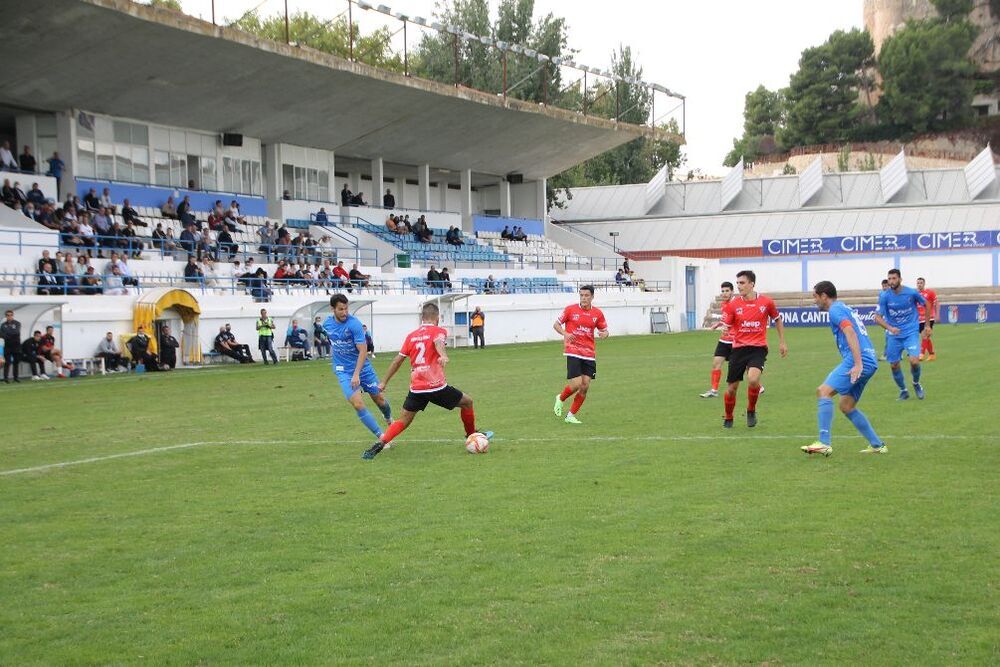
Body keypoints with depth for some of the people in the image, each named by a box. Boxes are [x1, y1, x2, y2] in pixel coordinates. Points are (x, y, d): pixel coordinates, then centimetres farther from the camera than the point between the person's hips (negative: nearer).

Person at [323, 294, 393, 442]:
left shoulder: (354, 324, -19)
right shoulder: (327, 324, -3)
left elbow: (363, 350, -22)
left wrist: (356, 374, -28)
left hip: (362, 367, -2)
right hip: (343, 371, 2)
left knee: (379, 399, 9)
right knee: (358, 404, -15)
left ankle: (389, 420, 44)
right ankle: (381, 437, -10)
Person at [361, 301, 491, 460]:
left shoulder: (411, 336, 13)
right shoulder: (438, 331, 1)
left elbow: (398, 360, 13)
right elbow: (438, 342, -23)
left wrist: (384, 382, 19)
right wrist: (444, 356, -44)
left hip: (416, 388, 4)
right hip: (436, 386, -4)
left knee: (403, 421, 9)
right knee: (467, 401, 18)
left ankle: (380, 444, -12)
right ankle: (472, 434, 32)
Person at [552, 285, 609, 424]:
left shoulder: (597, 313, 5)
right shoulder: (570, 309, -3)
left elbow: (605, 330, 14)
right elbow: (556, 324, 4)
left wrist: (605, 334, -11)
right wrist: (565, 333, -16)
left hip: (589, 354, 4)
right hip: (573, 352, -4)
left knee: (585, 386, -1)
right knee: (576, 384, -13)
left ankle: (571, 416, 12)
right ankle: (560, 399, 18)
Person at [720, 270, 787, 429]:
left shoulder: (766, 302, -2)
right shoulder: (733, 304, -1)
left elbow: (777, 320, 14)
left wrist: (782, 342, 14)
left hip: (758, 348, -2)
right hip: (739, 348, 2)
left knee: (753, 379, -27)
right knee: (731, 387, 4)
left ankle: (751, 410, 1)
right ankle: (728, 418, 30)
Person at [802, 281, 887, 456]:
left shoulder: (836, 309, -3)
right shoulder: (845, 308, 27)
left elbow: (850, 333, -18)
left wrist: (858, 364, -26)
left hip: (860, 361, -10)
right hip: (870, 361, 10)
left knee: (823, 391, -16)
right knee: (847, 406, 15)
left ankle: (824, 443, -25)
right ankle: (877, 445, 17)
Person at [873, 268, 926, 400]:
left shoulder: (912, 293, -10)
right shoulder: (884, 296, -9)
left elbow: (926, 304, 8)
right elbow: (878, 317, -10)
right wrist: (889, 328, -29)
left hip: (911, 332, -2)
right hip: (894, 335, 2)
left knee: (914, 361, -18)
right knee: (894, 365, 3)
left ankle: (916, 383, 14)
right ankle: (903, 391, 26)